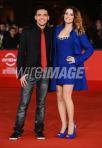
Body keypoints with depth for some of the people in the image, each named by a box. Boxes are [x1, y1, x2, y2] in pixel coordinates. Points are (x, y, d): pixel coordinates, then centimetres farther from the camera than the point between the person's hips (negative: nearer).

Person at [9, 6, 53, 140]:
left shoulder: (50, 33, 5)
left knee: (41, 104, 9)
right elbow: (21, 53, -2)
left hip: (45, 73, 2)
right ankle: (18, 130, 9)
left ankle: (39, 130, 19)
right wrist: (21, 73, -7)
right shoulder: (27, 32, -1)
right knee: (23, 104, 0)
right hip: (30, 72, -2)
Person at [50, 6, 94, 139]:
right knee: (59, 97, 5)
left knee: (66, 96, -12)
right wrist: (53, 65, 6)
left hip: (71, 68, -5)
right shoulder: (58, 29, 10)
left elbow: (90, 49, -2)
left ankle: (71, 125, 3)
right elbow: (54, 49, 14)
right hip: (58, 68, 5)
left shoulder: (78, 32, -2)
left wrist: (78, 59, -9)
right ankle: (64, 126, 14)